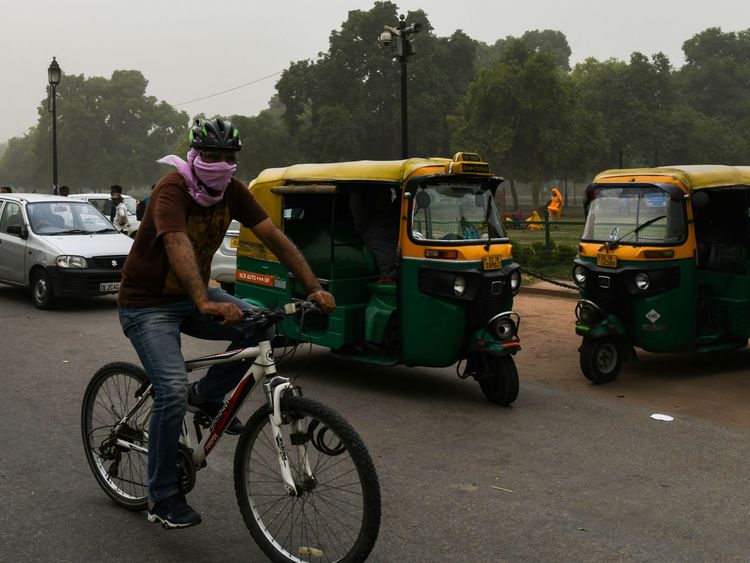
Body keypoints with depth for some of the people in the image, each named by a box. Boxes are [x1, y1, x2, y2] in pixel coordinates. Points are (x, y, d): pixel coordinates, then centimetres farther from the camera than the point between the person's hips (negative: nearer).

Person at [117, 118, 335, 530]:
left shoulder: (232, 191, -6)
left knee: (264, 326, -18)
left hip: (191, 296, 6)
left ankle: (207, 395, 5)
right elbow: (179, 247, -42)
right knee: (173, 391, -22)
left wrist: (313, 288, -21)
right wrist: (204, 303, -58)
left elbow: (275, 238, -10)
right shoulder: (171, 191, -25)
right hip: (147, 305, -6)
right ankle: (162, 497, -3)